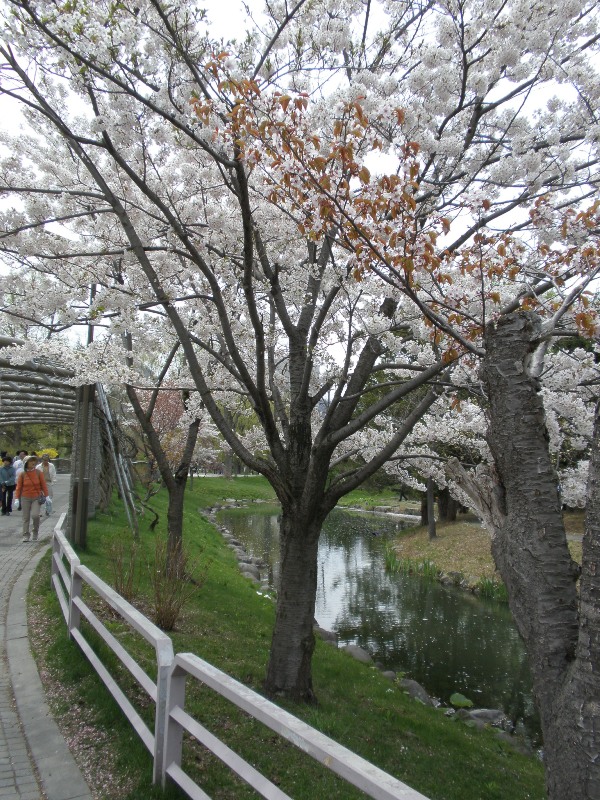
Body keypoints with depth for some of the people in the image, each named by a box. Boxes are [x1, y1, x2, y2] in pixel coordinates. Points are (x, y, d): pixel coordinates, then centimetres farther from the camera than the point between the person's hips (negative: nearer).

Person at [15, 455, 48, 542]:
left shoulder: (39, 473, -2)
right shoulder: (22, 474, -2)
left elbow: (43, 485, 2)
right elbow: (19, 487, 2)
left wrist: (46, 496, -1)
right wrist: (17, 498, -3)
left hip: (37, 498, -1)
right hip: (25, 498, 1)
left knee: (35, 515, -14)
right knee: (26, 518, 4)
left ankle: (35, 532, 11)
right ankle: (26, 535, 13)